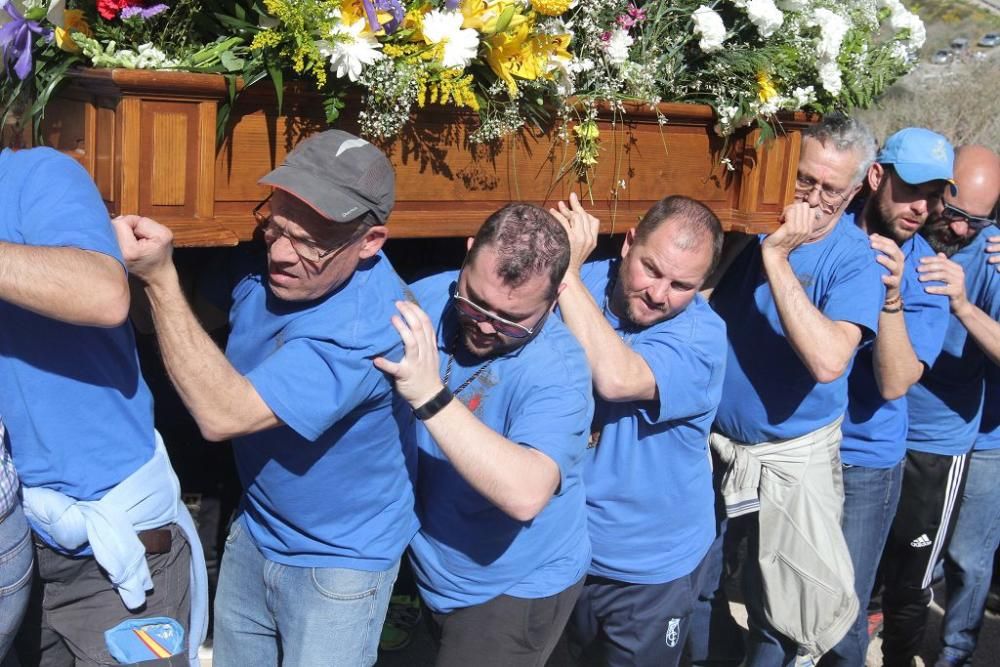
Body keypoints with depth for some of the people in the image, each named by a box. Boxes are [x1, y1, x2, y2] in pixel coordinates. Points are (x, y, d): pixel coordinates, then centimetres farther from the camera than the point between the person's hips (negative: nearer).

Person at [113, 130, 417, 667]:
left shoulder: (370, 324, -33)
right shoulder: (263, 264, -11)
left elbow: (222, 414, -34)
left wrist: (160, 279, -35)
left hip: (340, 561, -7)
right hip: (253, 534, 7)